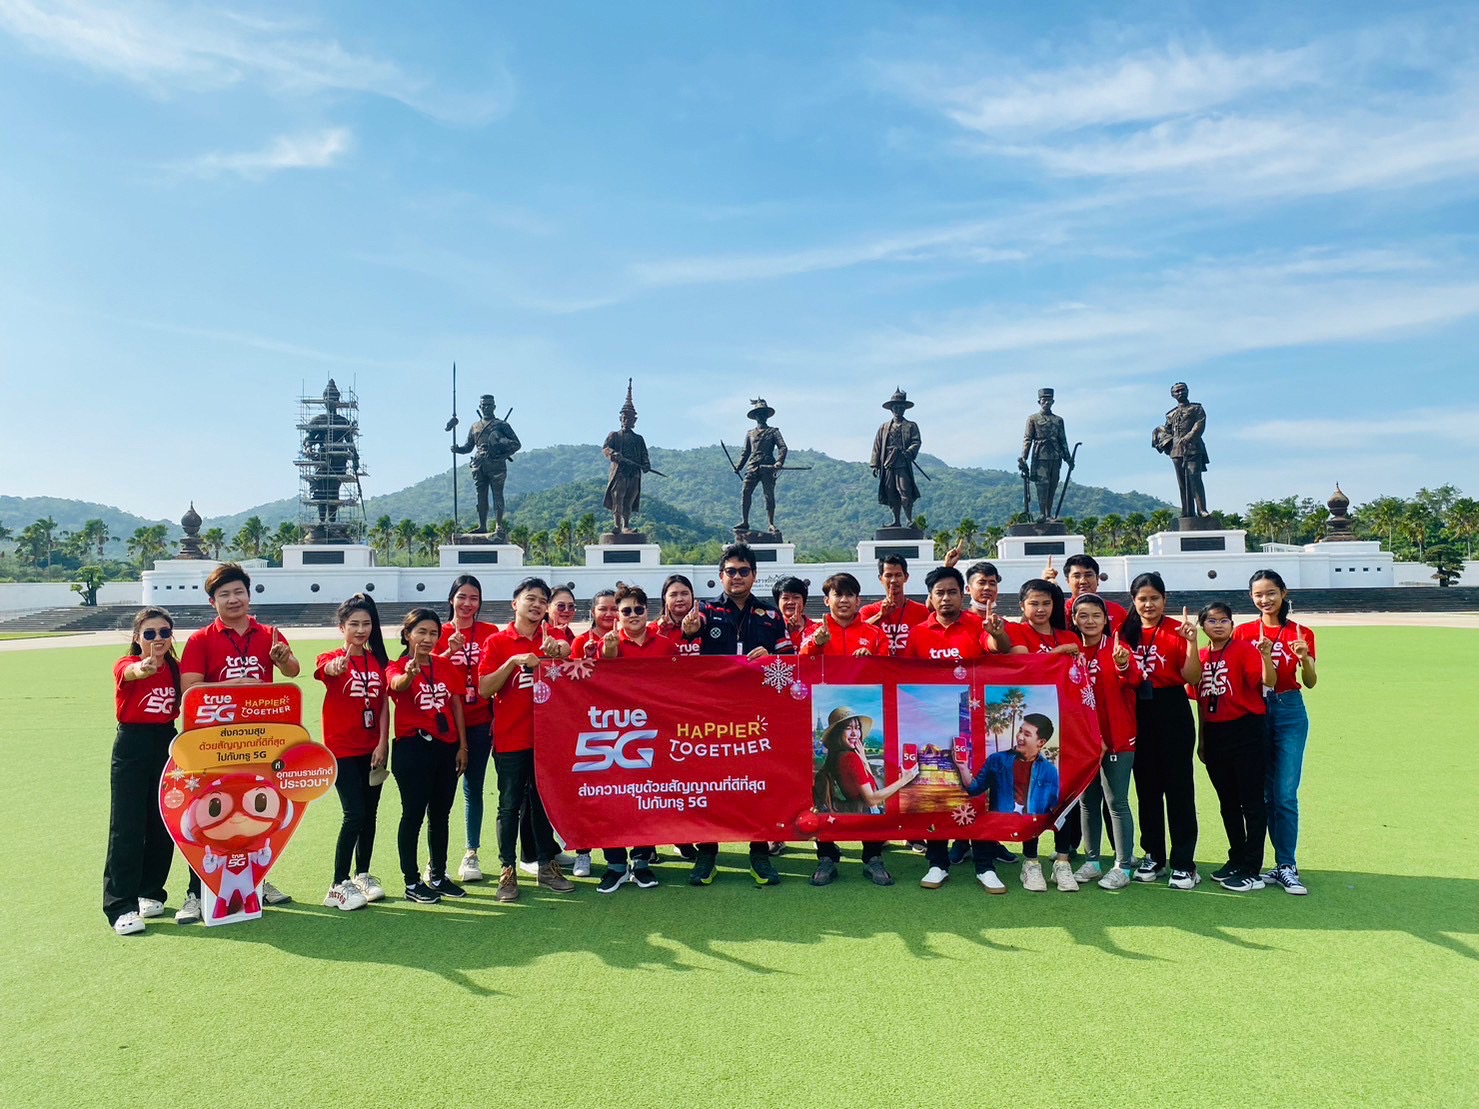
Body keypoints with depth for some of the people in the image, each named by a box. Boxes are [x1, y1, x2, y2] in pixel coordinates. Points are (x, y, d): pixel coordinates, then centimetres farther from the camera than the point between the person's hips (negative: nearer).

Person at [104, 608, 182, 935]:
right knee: (127, 827, -3)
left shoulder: (176, 669, 5)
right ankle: (120, 907, 3)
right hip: (132, 748, -4)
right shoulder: (125, 665, -9)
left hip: (167, 745, 4)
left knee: (163, 824, 9)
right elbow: (131, 672, -35)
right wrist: (143, 668, -57)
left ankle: (150, 893, 26)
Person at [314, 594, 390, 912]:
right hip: (342, 749, -5)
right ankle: (338, 886, 1)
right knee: (354, 815, -10)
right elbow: (327, 670, -34)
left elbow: (383, 705, 4)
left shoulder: (379, 661, 5)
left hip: (372, 750, 5)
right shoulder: (332, 659, -8)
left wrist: (382, 743, -6)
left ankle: (362, 874, 28)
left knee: (370, 814, 12)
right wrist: (337, 666, -57)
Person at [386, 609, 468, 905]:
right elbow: (397, 684, -31)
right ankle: (412, 883, 11)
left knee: (440, 814, 13)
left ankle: (438, 876, 26)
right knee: (414, 814, 0)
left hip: (447, 747, 5)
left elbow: (456, 705, 9)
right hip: (413, 747, -5)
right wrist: (409, 673, -54)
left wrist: (462, 746, 4)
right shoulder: (397, 668, -6)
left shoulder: (447, 666, 8)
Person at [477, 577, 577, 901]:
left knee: (545, 802, 13)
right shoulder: (497, 642, -3)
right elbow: (484, 689, -9)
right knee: (510, 806, 4)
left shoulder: (550, 639, 6)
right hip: (510, 739, -3)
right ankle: (508, 872, 15)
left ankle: (547, 867, 24)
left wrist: (560, 650, -24)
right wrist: (513, 661, -20)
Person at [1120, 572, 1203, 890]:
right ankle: (1153, 856, 23)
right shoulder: (1126, 631, 6)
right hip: (1138, 713, 4)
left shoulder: (1177, 630, -5)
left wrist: (1191, 642, -19)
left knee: (1178, 785, 0)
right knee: (1146, 785, 12)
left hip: (1172, 711, -4)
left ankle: (1184, 863, 8)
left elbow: (1192, 678, -8)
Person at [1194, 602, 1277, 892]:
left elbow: (1268, 682, -23)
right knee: (1227, 802, 17)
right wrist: (1202, 739, 16)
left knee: (1251, 801, 1)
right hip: (1214, 734, 6)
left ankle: (1252, 871, 8)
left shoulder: (1245, 649, -8)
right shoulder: (1200, 657, 8)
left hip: (1245, 730, -6)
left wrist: (1266, 656, -40)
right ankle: (1236, 859, 31)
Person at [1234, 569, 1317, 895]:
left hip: (1289, 713, -2)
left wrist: (1304, 659, -22)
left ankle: (1287, 867, 5)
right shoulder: (1243, 632, 5)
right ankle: (1283, 863, 18)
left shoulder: (1300, 633, 2)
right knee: (1264, 793, 7)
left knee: (1286, 794, -5)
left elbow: (1310, 682, -6)